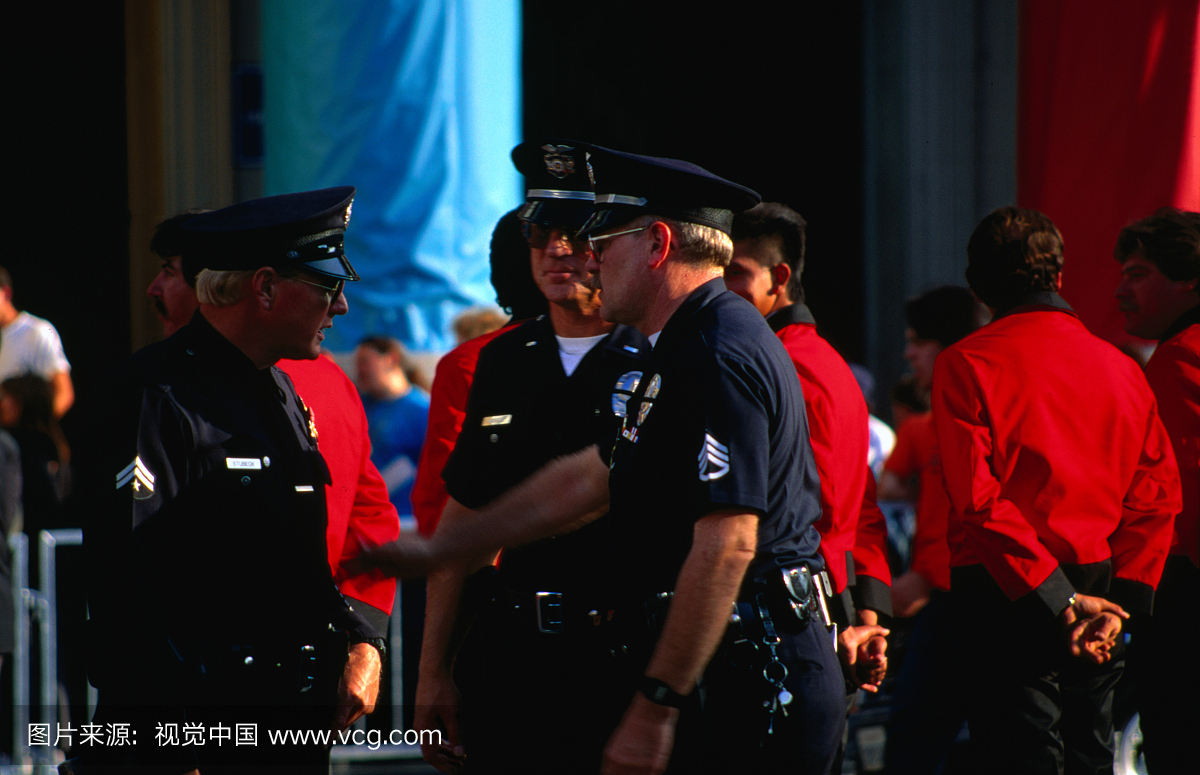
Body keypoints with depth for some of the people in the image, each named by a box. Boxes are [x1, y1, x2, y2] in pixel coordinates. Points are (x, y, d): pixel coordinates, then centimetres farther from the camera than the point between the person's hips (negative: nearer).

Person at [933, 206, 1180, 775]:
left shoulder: (965, 364, -4)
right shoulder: (1119, 366, 10)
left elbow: (979, 498, -13)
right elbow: (1157, 493, 5)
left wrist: (1054, 599, -12)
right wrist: (1121, 602, 0)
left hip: (1009, 602, -5)